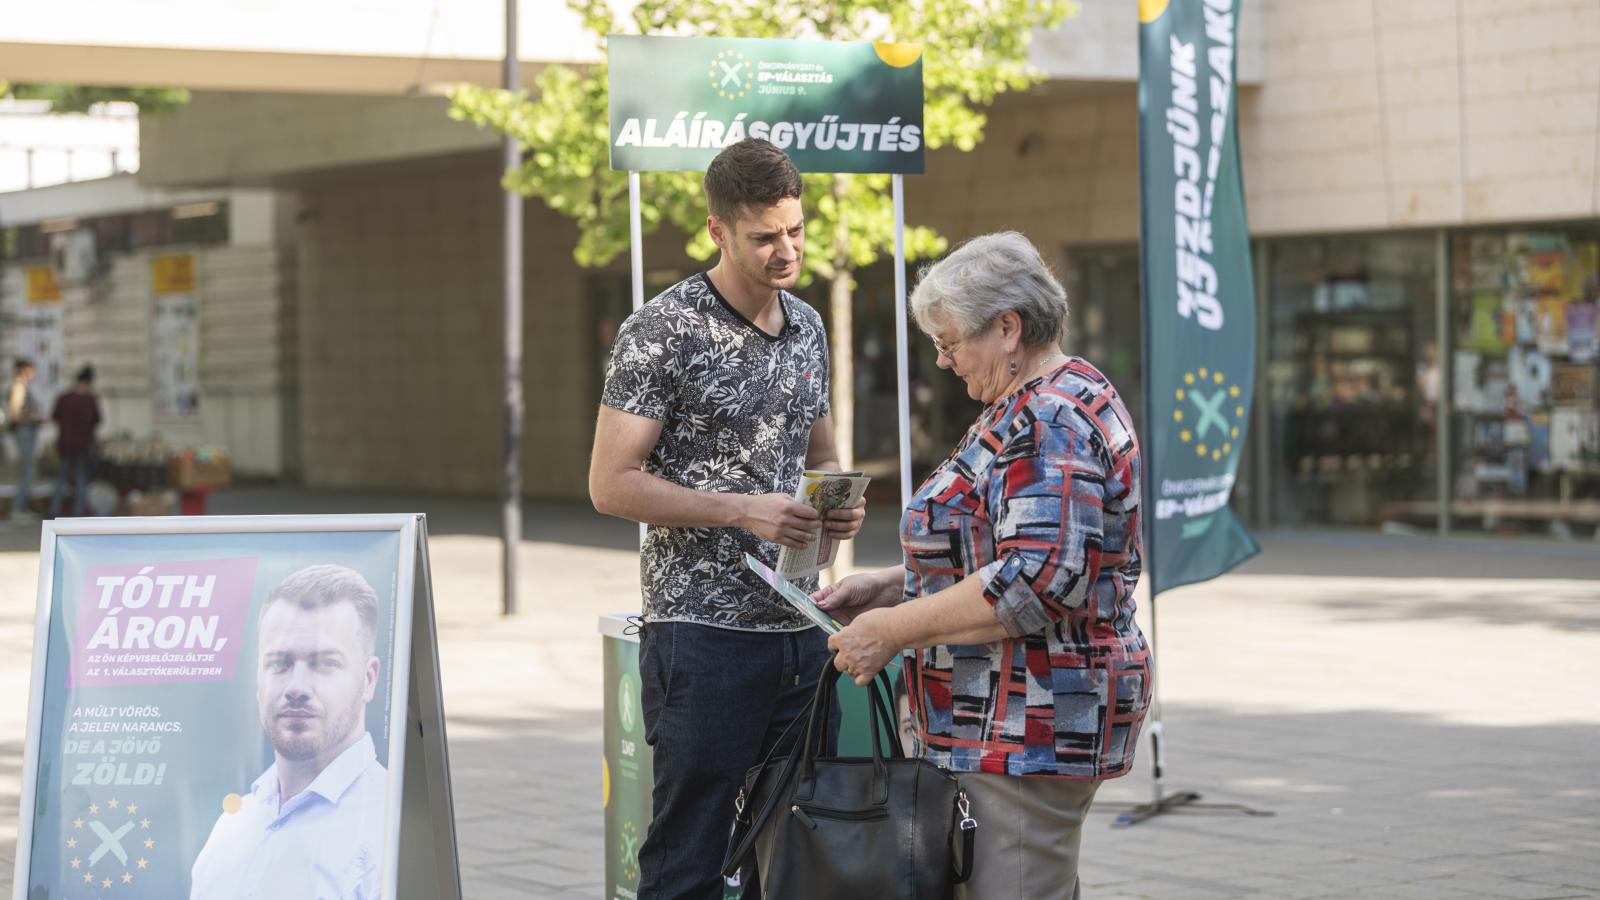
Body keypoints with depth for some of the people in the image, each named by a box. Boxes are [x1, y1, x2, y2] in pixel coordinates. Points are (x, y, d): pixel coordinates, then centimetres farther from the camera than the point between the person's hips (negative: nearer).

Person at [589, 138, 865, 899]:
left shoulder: (807, 328, 12)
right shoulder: (663, 332, -9)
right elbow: (611, 484, -12)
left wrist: (840, 502, 1)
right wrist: (744, 511, -20)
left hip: (800, 632, 7)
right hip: (704, 635, -6)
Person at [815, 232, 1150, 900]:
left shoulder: (1050, 423, -17)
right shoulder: (1033, 408, 18)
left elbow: (1037, 580, -26)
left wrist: (895, 628, -20)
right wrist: (889, 586, 14)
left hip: (1029, 729, -11)